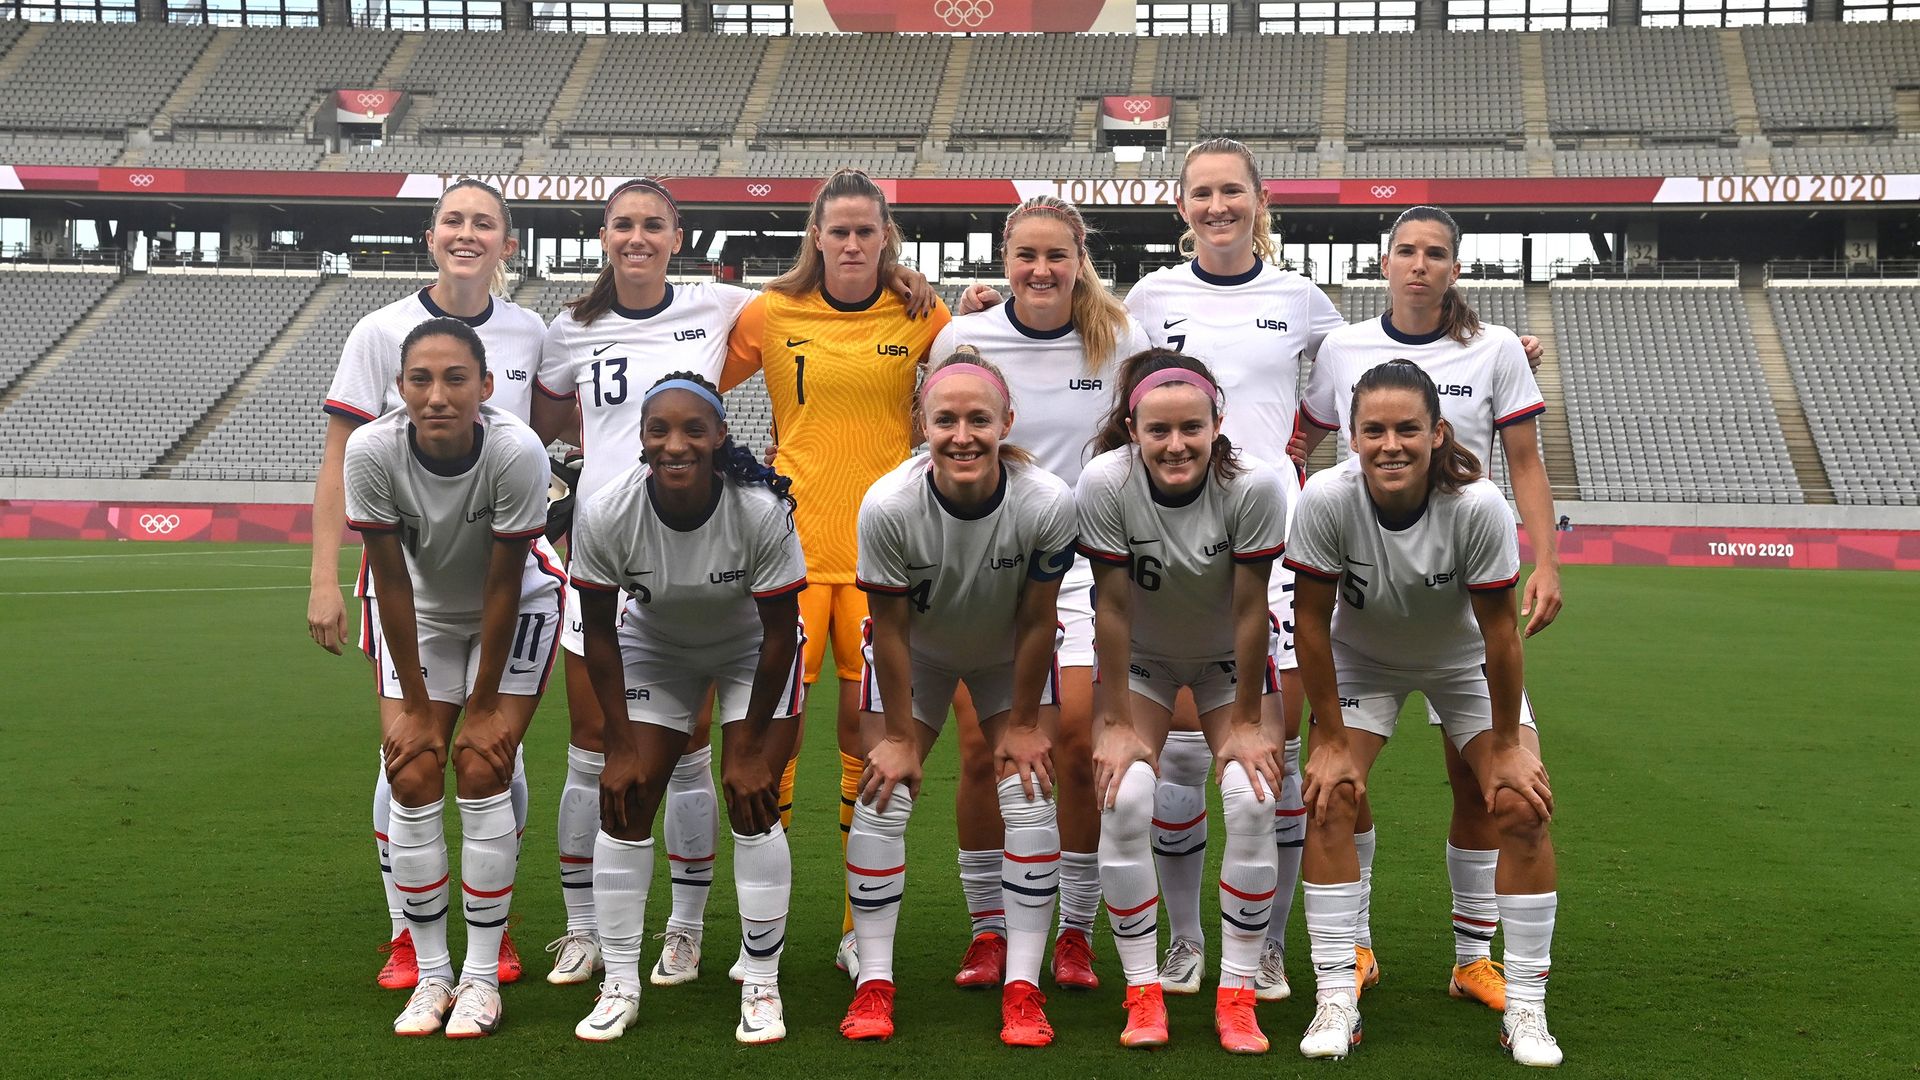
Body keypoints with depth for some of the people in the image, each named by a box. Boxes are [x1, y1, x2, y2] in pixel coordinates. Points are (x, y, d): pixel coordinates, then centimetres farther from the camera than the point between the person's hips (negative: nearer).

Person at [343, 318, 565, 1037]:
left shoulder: (517, 452, -34)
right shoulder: (371, 452, -28)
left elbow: (503, 586, -23)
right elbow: (392, 584, -19)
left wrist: (485, 705, -16)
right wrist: (413, 703, -13)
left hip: (516, 608, -2)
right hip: (423, 612, 2)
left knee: (482, 771, -11)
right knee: (412, 778, -7)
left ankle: (482, 975, 1)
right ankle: (431, 974, 6)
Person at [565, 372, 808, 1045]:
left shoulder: (761, 511, -34)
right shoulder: (604, 515, -29)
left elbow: (780, 632, -22)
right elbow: (599, 630, -14)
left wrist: (750, 748, -16)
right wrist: (620, 744, -12)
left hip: (752, 650, -2)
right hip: (653, 646, 2)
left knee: (753, 805, -11)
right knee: (624, 801, -4)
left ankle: (761, 987, 2)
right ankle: (620, 983, 8)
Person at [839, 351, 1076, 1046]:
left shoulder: (1047, 502, -34)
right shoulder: (888, 505, -34)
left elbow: (1035, 623, -19)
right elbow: (891, 631, -21)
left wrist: (1022, 723, -10)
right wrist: (899, 734, -12)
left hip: (1011, 655, 0)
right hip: (915, 653, 0)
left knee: (1028, 795, -9)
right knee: (882, 794, -6)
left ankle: (1022, 986, 1)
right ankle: (874, 983, 5)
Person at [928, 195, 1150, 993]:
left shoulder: (1119, 341, -2)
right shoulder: (963, 338, -2)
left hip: (1085, 560, 0)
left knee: (1079, 747, -7)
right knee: (980, 750, -3)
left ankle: (1076, 932, 10)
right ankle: (988, 927, 14)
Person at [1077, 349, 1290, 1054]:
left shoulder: (1254, 486, -30)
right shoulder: (1104, 483, -29)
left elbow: (1249, 610, -21)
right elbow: (1112, 608, -20)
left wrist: (1246, 721, -14)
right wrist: (1115, 724, -16)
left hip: (1229, 658, 0)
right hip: (1139, 657, 0)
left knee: (1253, 801, -18)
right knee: (1124, 799, -20)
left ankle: (1236, 995, -3)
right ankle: (1142, 993, -6)